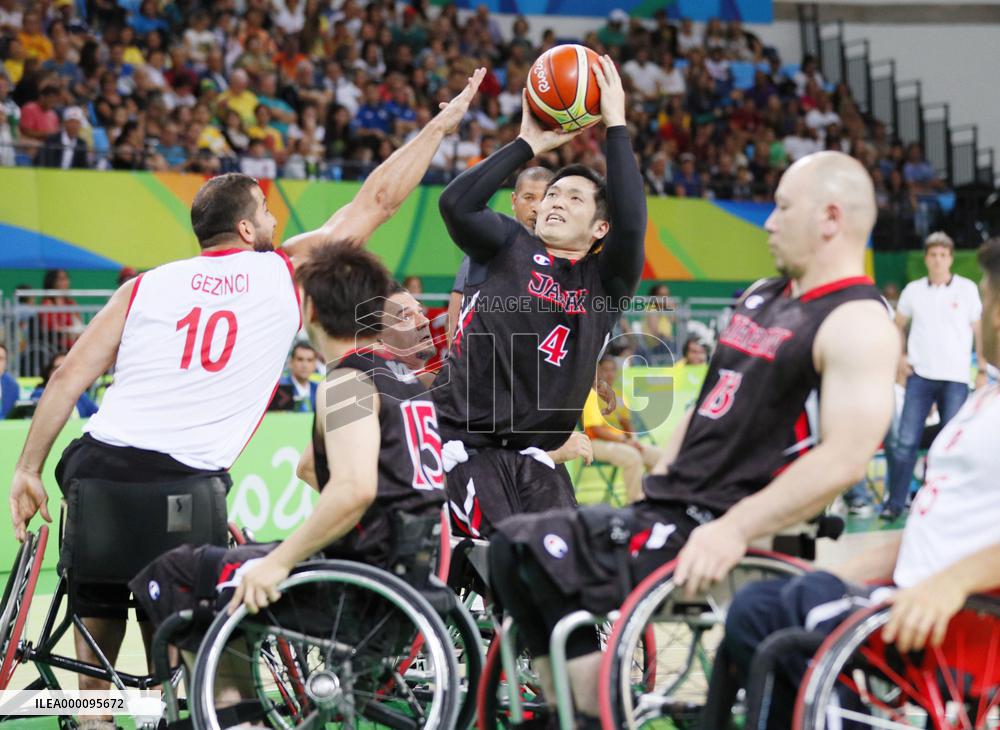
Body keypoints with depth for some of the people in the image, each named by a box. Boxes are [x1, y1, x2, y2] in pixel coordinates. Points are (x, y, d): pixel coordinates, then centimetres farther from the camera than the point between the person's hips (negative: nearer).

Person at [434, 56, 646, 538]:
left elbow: (632, 224, -13)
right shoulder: (509, 245, 7)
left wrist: (616, 126, -10)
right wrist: (528, 145, -5)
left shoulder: (606, 282, 8)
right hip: (464, 439, -3)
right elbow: (456, 203, -13)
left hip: (532, 454, 3)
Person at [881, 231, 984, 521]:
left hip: (956, 378, -1)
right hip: (920, 376, 1)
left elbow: (980, 331, 3)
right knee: (906, 441, -4)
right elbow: (898, 326, 19)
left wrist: (983, 370, -1)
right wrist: (901, 358, 7)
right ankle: (895, 502, 0)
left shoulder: (967, 289, 0)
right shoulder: (913, 290, 5)